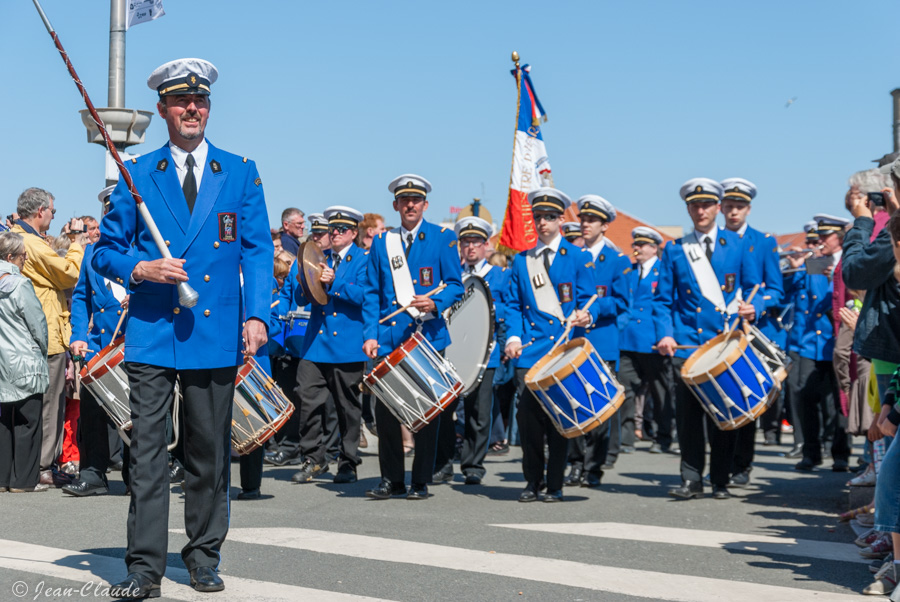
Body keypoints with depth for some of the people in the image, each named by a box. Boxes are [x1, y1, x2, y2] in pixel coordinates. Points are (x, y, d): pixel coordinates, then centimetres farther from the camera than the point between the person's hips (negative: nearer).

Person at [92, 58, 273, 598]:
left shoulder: (240, 172, 9)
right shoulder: (138, 174, 7)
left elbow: (258, 251, 6)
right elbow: (106, 250, 9)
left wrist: (257, 315, -6)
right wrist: (140, 269, -12)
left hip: (216, 334, 1)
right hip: (151, 332, -1)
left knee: (211, 452, 8)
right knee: (147, 452, -3)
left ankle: (204, 557, 22)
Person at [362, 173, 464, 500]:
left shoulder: (444, 238, 4)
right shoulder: (381, 242, 12)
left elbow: (455, 285, 1)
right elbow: (372, 293, 10)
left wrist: (435, 303, -20)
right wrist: (370, 335, 0)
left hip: (428, 335, -2)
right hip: (389, 337, 2)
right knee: (384, 408, 0)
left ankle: (421, 481, 11)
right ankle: (392, 479, 12)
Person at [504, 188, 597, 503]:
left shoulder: (578, 258, 6)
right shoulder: (521, 261, 15)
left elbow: (587, 300, 4)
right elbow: (514, 305, 15)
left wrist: (585, 316, -19)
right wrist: (514, 337, -1)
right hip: (531, 349, 2)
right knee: (527, 413, -5)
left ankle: (554, 484, 10)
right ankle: (533, 480, 11)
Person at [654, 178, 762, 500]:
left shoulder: (736, 244, 9)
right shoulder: (674, 250, 9)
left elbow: (755, 288, 11)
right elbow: (663, 300, 9)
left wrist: (752, 307, -11)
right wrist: (665, 334, -6)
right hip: (687, 342, 0)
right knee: (688, 413, -2)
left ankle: (721, 480, 13)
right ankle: (691, 479, 7)